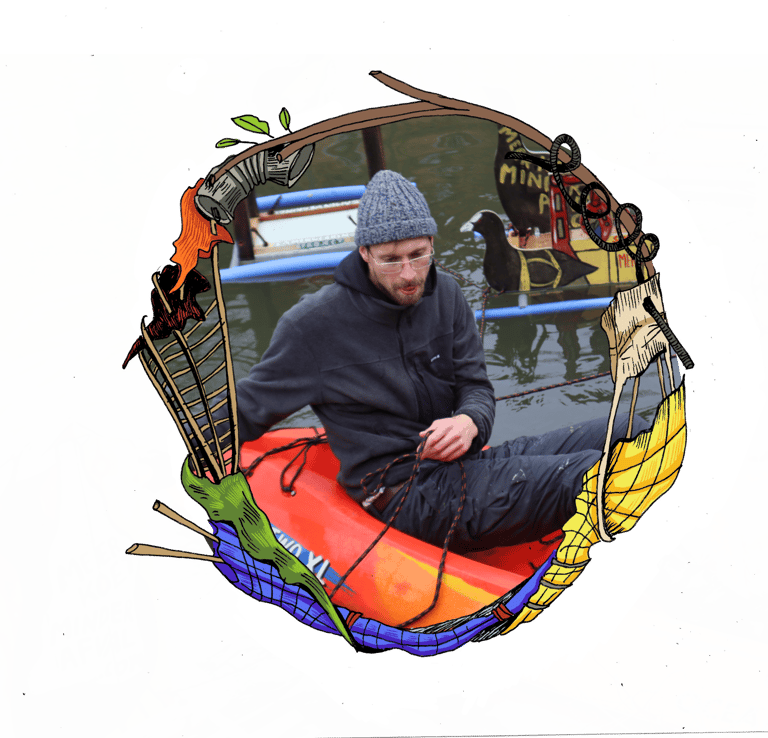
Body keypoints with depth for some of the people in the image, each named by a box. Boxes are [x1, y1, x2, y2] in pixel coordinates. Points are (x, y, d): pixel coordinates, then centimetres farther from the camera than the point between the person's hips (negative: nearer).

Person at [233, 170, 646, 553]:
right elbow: (246, 410, 3)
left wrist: (470, 421, -13)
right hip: (409, 496, -6)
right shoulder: (314, 324, -8)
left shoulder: (444, 296, 8)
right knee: (589, 474, -27)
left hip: (465, 462, 7)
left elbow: (476, 386, 9)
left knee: (626, 433, -10)